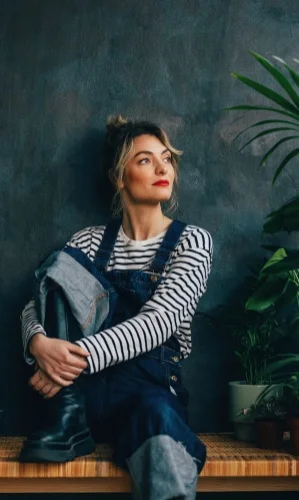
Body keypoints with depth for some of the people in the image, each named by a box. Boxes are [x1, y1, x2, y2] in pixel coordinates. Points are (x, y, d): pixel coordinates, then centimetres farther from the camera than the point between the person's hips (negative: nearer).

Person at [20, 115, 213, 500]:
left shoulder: (191, 240, 2)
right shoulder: (90, 241, 9)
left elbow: (161, 321, -14)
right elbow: (35, 305, 0)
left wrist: (80, 356, -28)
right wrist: (39, 342, -25)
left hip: (151, 388, -3)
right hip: (81, 391, 4)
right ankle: (67, 421, -21)